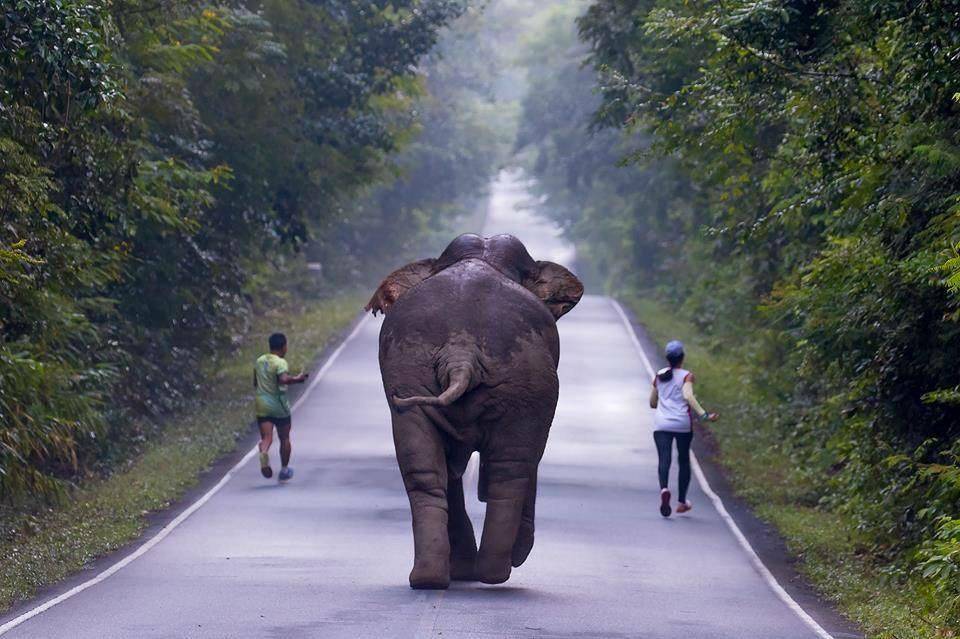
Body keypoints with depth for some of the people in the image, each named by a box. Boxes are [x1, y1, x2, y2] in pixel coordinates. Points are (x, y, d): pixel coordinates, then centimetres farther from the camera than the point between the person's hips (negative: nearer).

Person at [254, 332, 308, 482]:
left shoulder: (259, 361, 8)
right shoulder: (280, 363, -13)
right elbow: (283, 379, -31)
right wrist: (297, 379, -16)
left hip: (262, 406, 4)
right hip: (279, 406, -4)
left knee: (266, 437, -4)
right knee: (284, 438, 15)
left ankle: (263, 452, -39)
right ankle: (284, 471, 24)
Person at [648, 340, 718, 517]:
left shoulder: (659, 376, 11)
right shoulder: (686, 376, -1)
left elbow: (652, 403, 19)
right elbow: (688, 396, -20)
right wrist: (703, 415, -25)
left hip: (661, 424, 2)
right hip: (682, 424, -2)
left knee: (664, 459, -11)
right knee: (684, 460, 15)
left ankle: (664, 488, -40)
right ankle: (682, 501, 22)